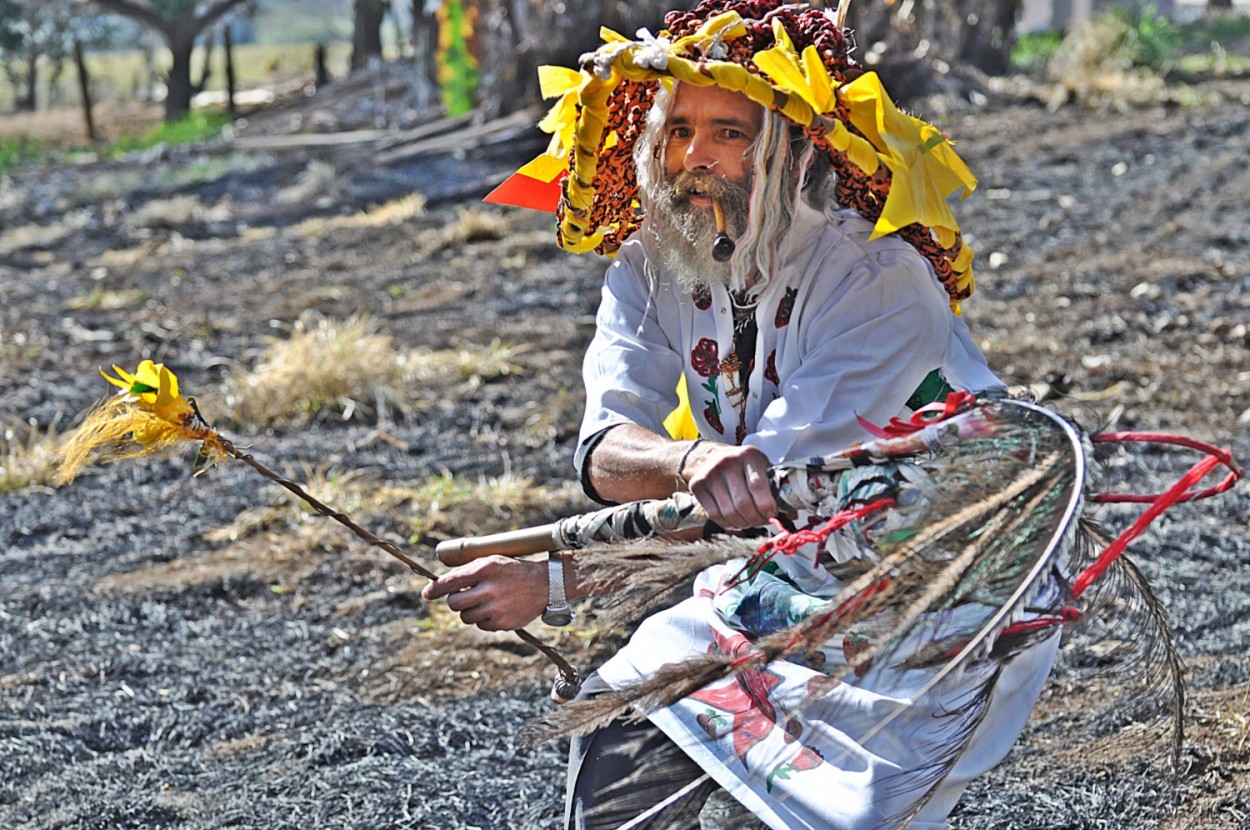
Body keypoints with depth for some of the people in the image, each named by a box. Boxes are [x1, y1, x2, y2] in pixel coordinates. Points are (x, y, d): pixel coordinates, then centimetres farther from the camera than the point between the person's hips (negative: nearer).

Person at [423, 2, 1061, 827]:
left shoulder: (879, 280, -25)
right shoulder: (647, 271, -5)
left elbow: (767, 497, -30)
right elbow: (605, 455, -20)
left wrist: (552, 581, -34)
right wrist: (693, 460, -45)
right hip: (785, 583, 6)